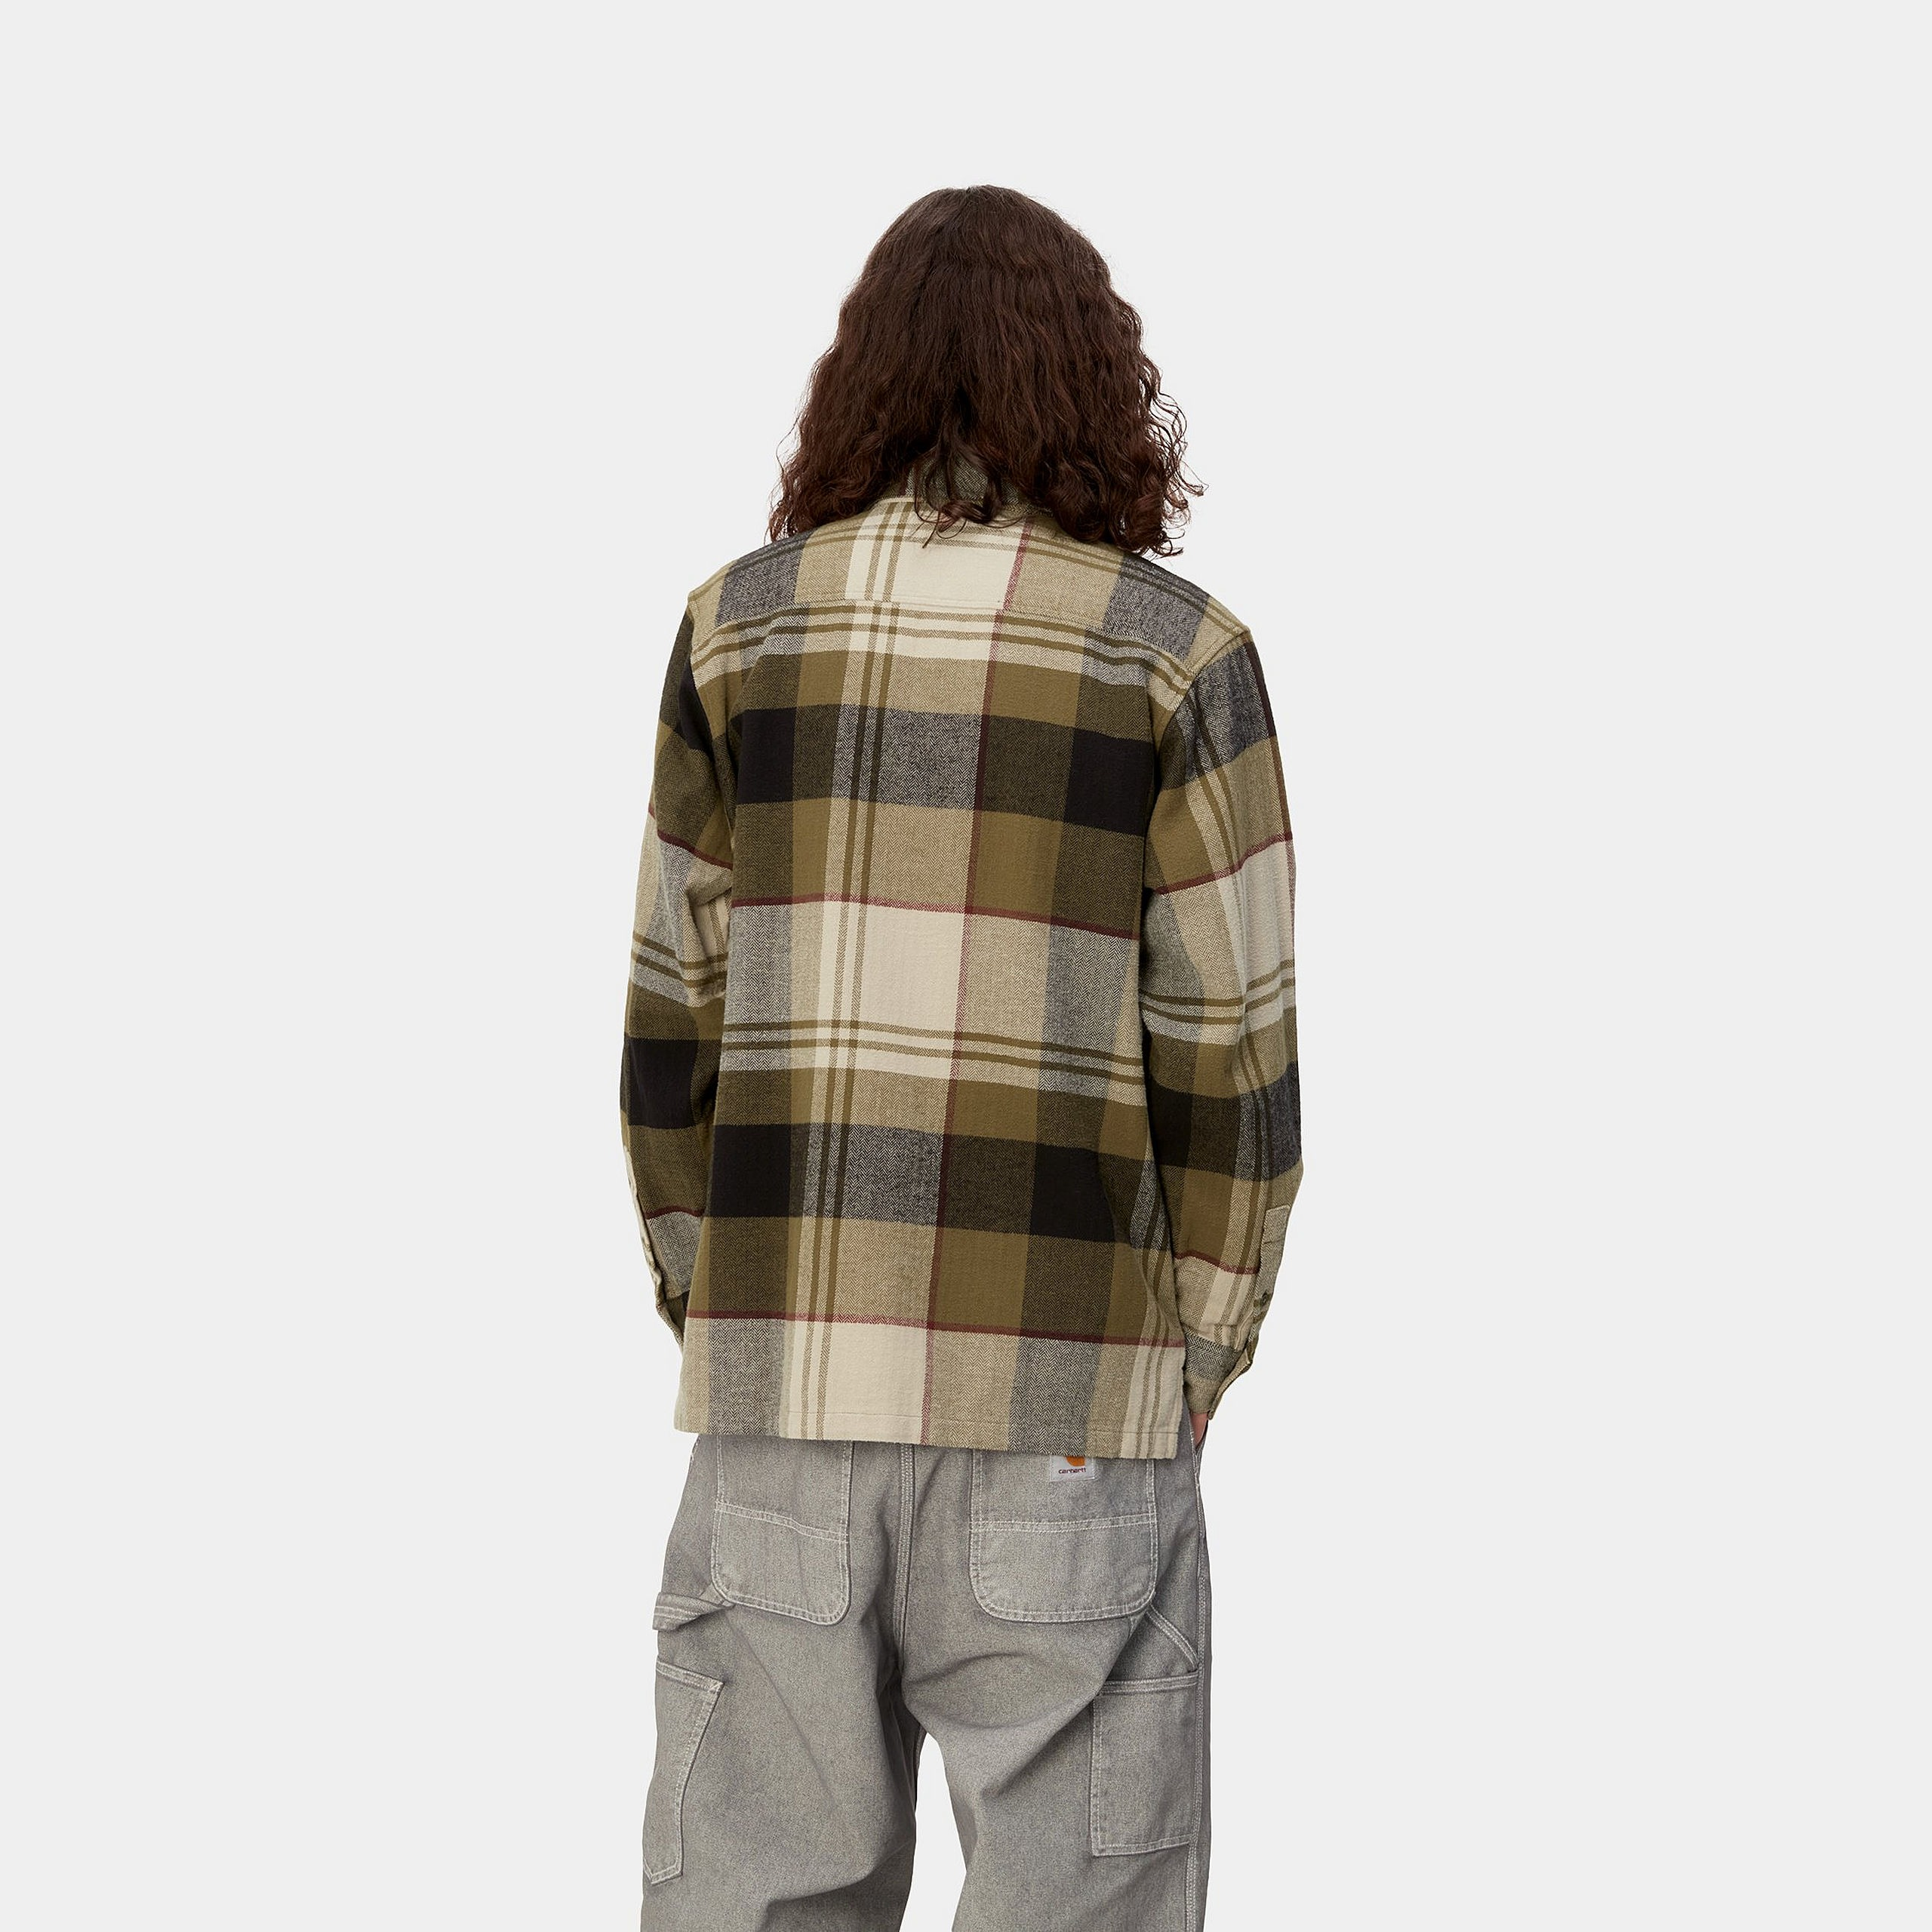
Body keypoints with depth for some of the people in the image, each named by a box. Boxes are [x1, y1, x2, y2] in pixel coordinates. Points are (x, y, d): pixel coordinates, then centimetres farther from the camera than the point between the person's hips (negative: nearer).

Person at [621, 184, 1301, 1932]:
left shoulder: (738, 628, 4)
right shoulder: (1178, 653, -4)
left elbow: (678, 1020, 6)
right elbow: (1228, 1056, -5)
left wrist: (714, 1315, 14)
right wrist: (1195, 1372, 6)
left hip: (784, 1379, 3)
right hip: (1059, 1390, -3)